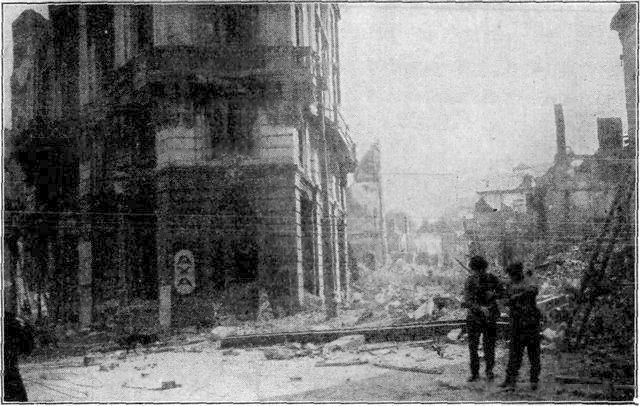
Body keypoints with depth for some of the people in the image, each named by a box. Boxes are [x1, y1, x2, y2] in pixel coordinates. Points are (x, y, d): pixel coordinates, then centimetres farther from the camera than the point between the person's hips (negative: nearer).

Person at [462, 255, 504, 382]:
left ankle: (489, 370, 22)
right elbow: (468, 301, -15)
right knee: (473, 346, 1)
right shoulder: (470, 281, -6)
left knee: (489, 345, 1)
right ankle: (474, 373, 12)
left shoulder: (492, 279, -2)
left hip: (490, 317, 0)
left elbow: (502, 292, 7)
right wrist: (480, 308, -32)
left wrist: (493, 294, -14)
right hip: (474, 317, 0)